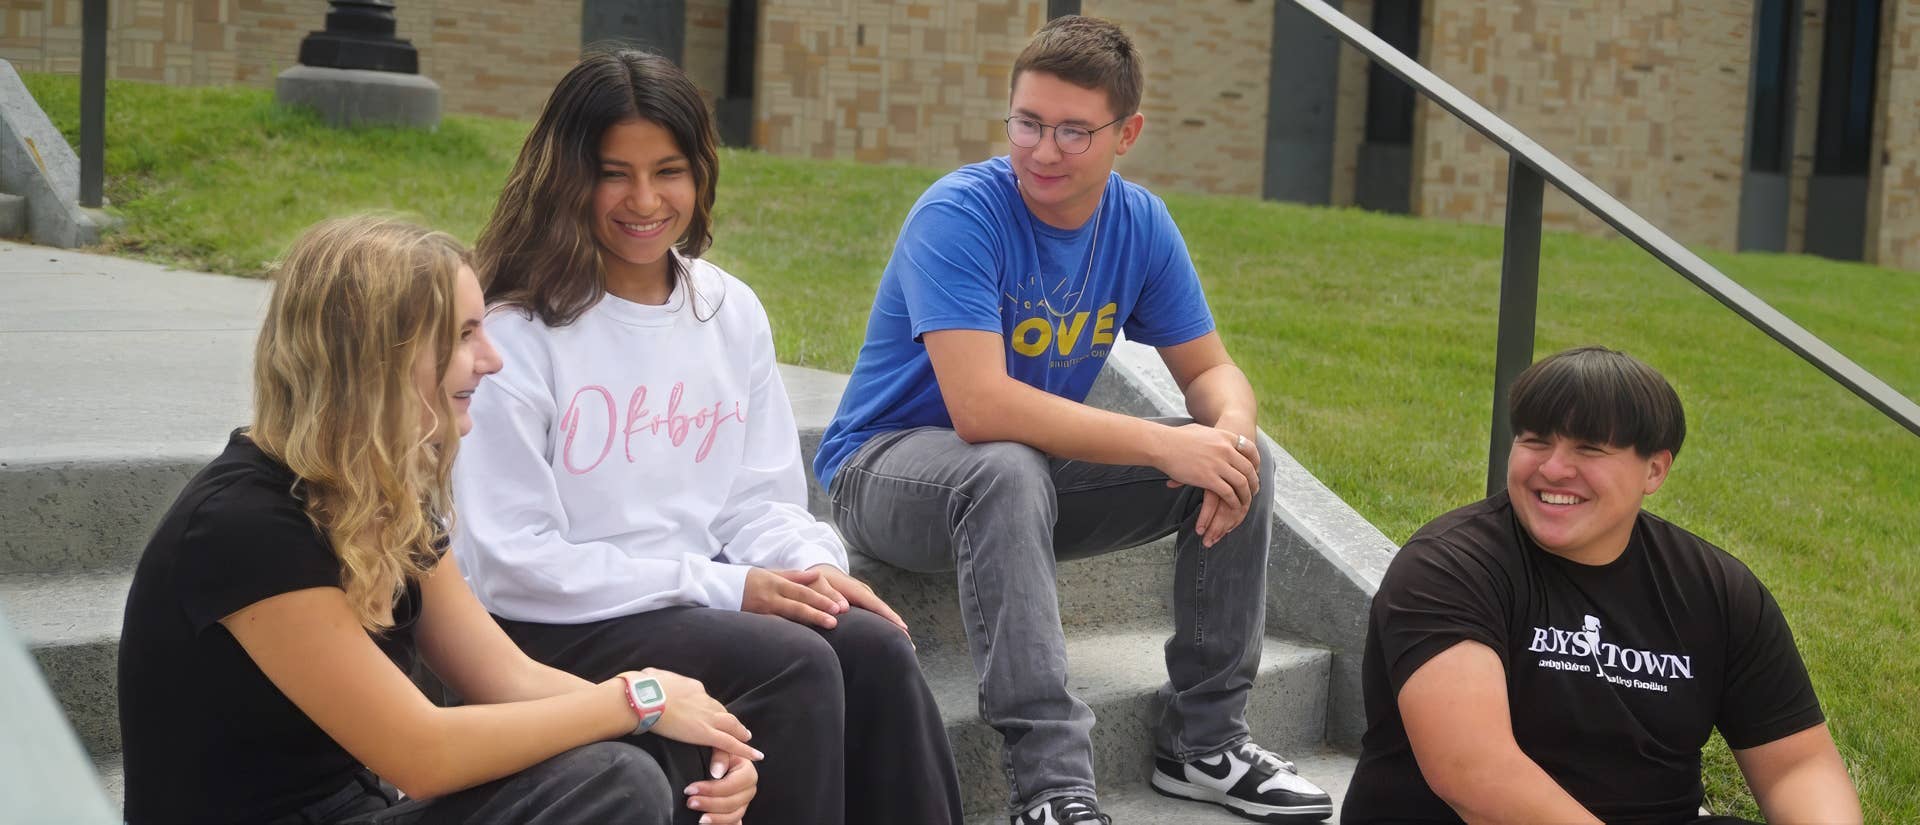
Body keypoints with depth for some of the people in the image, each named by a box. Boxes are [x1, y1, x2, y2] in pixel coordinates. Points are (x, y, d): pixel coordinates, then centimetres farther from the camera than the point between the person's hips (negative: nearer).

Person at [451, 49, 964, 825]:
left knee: (875, 649, -20)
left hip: (708, 597, 6)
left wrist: (811, 567, -13)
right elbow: (513, 560, -15)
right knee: (796, 665, -26)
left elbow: (760, 497, 11)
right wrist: (724, 586, -17)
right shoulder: (518, 335, -12)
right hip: (557, 623, -6)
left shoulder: (732, 311, 7)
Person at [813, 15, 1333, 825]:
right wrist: (1165, 445, -35)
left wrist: (1231, 428, -24)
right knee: (1010, 470, -39)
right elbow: (981, 408, -34)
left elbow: (1211, 369, 2)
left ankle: (1202, 740, 0)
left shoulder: (1139, 222, -4)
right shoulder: (960, 214, -24)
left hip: (1037, 468, 7)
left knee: (1239, 459, -8)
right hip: (887, 466, -6)